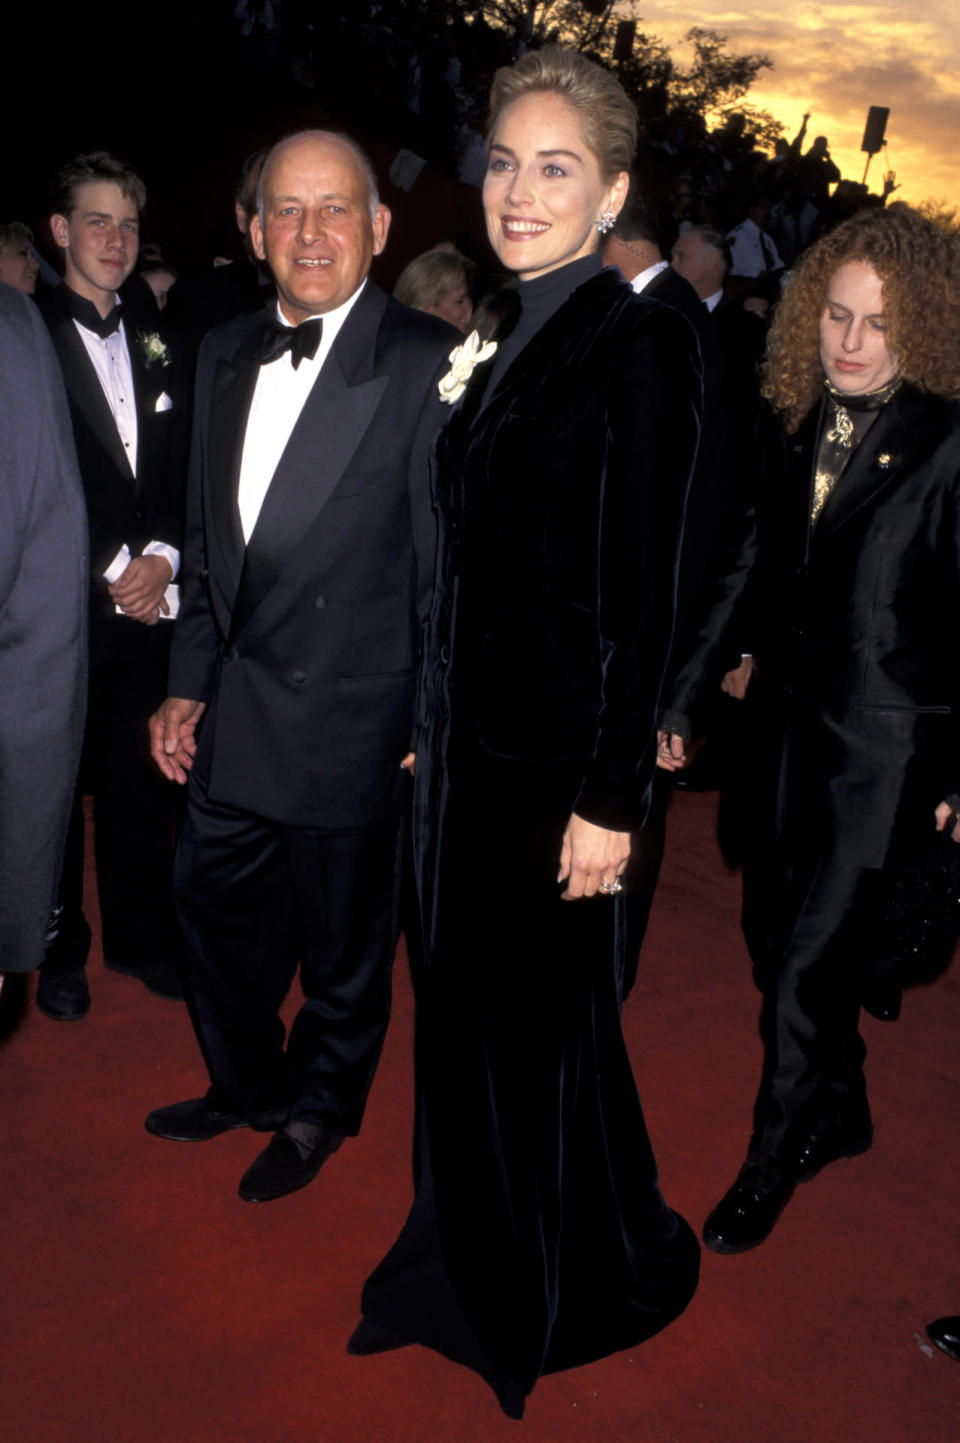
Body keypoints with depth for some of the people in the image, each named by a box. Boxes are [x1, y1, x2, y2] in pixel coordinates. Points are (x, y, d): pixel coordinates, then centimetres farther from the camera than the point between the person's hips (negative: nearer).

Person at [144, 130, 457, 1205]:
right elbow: (209, 540, 12)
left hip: (348, 718, -6)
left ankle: (318, 1110, 41)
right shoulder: (225, 354, 9)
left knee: (342, 940, 13)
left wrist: (434, 723, -12)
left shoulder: (427, 362, -13)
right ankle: (246, 1085, 48)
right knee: (214, 906, 21)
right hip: (233, 715, 7)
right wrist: (187, 686, 11)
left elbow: (446, 560, -12)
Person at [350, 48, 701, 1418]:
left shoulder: (639, 340, -11)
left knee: (546, 1026, 8)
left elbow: (641, 589, -16)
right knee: (464, 1011, 18)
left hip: (554, 750, -8)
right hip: (467, 733, 8)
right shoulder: (508, 341, 12)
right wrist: (435, 727, 14)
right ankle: (478, 1268, 41)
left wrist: (610, 797, -17)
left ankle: (594, 1283, 36)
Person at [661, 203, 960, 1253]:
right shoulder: (798, 432, 7)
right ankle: (839, 1116, 40)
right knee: (774, 938, 16)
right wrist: (684, 696, 10)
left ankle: (773, 1158, 23)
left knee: (811, 962, -1)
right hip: (790, 723, 6)